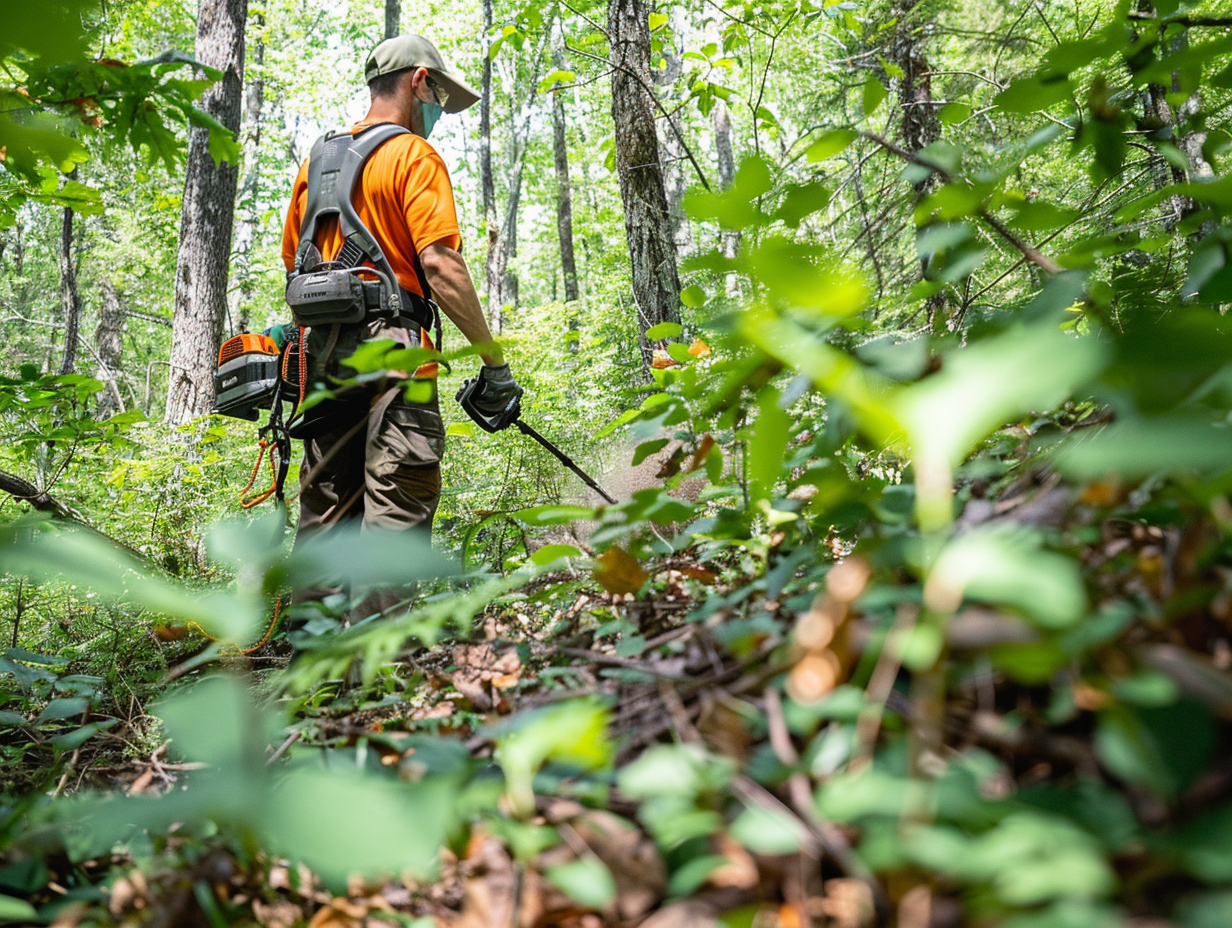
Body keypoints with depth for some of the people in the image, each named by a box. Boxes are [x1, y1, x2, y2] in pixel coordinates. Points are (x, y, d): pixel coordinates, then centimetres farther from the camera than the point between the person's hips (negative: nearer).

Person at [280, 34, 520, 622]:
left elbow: (293, 269, 22)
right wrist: (493, 361, -13)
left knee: (326, 511, 12)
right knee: (395, 510, -9)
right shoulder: (413, 155, -2)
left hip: (322, 354, 8)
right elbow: (440, 266, -14)